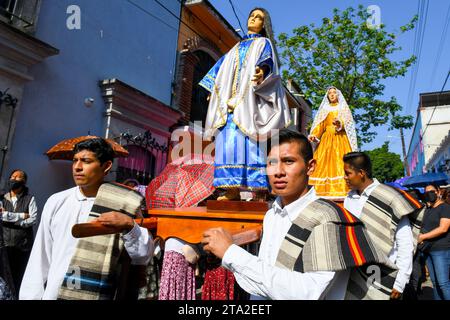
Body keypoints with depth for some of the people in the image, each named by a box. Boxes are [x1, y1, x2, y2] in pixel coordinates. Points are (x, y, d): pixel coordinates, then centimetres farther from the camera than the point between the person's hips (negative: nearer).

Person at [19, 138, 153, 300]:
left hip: (98, 294, -2)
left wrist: (129, 225, -26)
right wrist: (30, 296, 3)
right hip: (52, 293, 3)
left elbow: (143, 257, -12)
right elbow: (40, 258, 4)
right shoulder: (56, 202, -1)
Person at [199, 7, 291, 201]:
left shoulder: (264, 44, 12)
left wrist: (262, 71, -31)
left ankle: (259, 190, -18)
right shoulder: (237, 47, 29)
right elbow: (223, 69, 32)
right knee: (229, 141, -7)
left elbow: (267, 62, -8)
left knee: (250, 143, -17)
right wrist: (215, 90, 25)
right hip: (230, 100, 6)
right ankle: (233, 189, -9)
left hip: (250, 100, -5)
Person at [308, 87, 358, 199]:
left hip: (340, 139, -2)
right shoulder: (324, 109, 19)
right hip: (326, 139, 2)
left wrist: (340, 124, -22)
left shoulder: (343, 108, 14)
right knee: (325, 163, -10)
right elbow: (320, 125, 9)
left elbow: (348, 123, 0)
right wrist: (314, 135, -9)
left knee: (340, 163, -16)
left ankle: (341, 192, -19)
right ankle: (325, 191, -13)